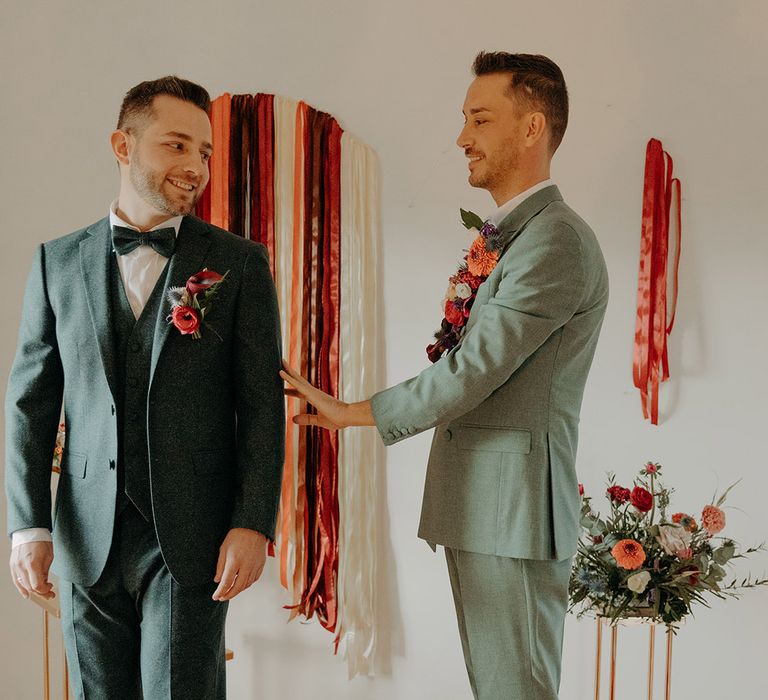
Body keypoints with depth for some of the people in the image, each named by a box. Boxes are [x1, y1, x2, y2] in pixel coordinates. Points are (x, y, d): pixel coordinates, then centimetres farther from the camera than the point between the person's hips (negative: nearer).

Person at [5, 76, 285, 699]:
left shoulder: (239, 263, 1)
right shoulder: (58, 262, 7)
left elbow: (263, 402, -2)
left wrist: (253, 524, -10)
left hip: (191, 536, -2)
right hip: (87, 538, 3)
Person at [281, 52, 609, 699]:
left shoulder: (557, 240, -16)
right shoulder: (510, 239, 18)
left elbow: (471, 369, -19)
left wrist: (351, 413, -10)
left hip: (511, 511, -10)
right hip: (481, 508, 10)